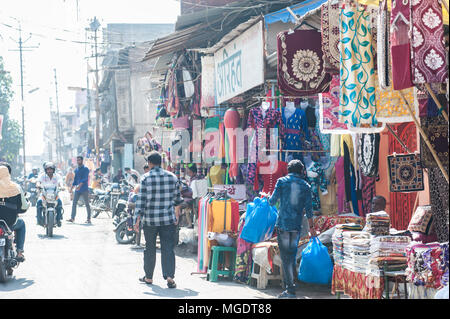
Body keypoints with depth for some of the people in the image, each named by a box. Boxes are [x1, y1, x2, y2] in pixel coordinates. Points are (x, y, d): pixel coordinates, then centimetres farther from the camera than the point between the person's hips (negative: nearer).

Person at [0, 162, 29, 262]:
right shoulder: (16, 188, -6)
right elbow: (23, 207, -2)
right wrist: (28, 203, 20)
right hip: (10, 223, 0)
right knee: (21, 223, 33)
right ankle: (19, 252, 23)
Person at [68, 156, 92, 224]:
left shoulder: (85, 169, -5)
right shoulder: (76, 170, 16)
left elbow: (85, 179, -17)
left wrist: (80, 185, -29)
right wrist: (72, 188, 15)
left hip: (84, 189, -6)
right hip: (77, 190, 6)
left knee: (87, 204, -1)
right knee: (74, 203, -2)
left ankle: (89, 219, 4)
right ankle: (72, 218, -1)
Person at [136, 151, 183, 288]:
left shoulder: (146, 178, -6)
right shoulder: (172, 177, 3)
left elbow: (141, 200, -8)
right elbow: (177, 198, 13)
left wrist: (138, 219, -2)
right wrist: (176, 214, 29)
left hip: (150, 220, -1)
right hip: (168, 219, 1)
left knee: (150, 249, 12)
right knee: (168, 248, 1)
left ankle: (148, 277, 22)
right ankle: (169, 276, -13)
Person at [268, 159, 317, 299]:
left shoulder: (282, 181, -1)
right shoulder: (305, 185, 6)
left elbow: (272, 201, -1)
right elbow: (308, 208, 6)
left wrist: (269, 199, 23)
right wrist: (311, 227, 15)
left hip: (283, 224, -3)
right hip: (297, 225, 3)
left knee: (285, 256, -2)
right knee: (292, 255, 16)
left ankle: (290, 289, -6)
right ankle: (288, 282, 24)